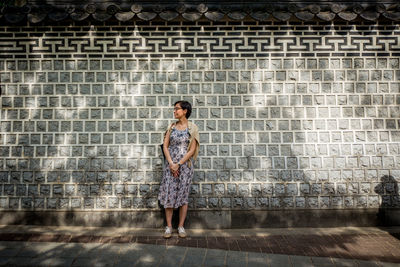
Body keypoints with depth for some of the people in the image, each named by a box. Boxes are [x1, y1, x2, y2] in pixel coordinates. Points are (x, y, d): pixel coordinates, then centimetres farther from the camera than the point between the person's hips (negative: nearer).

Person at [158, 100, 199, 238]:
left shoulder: (192, 128, -2)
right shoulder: (172, 126, 7)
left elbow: (192, 150, -7)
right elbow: (165, 146, 3)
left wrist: (178, 164, -12)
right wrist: (171, 163, -10)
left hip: (185, 164, -2)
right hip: (170, 163, 3)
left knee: (183, 195, 4)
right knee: (168, 194, 1)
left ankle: (181, 226, 16)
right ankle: (168, 227, 12)